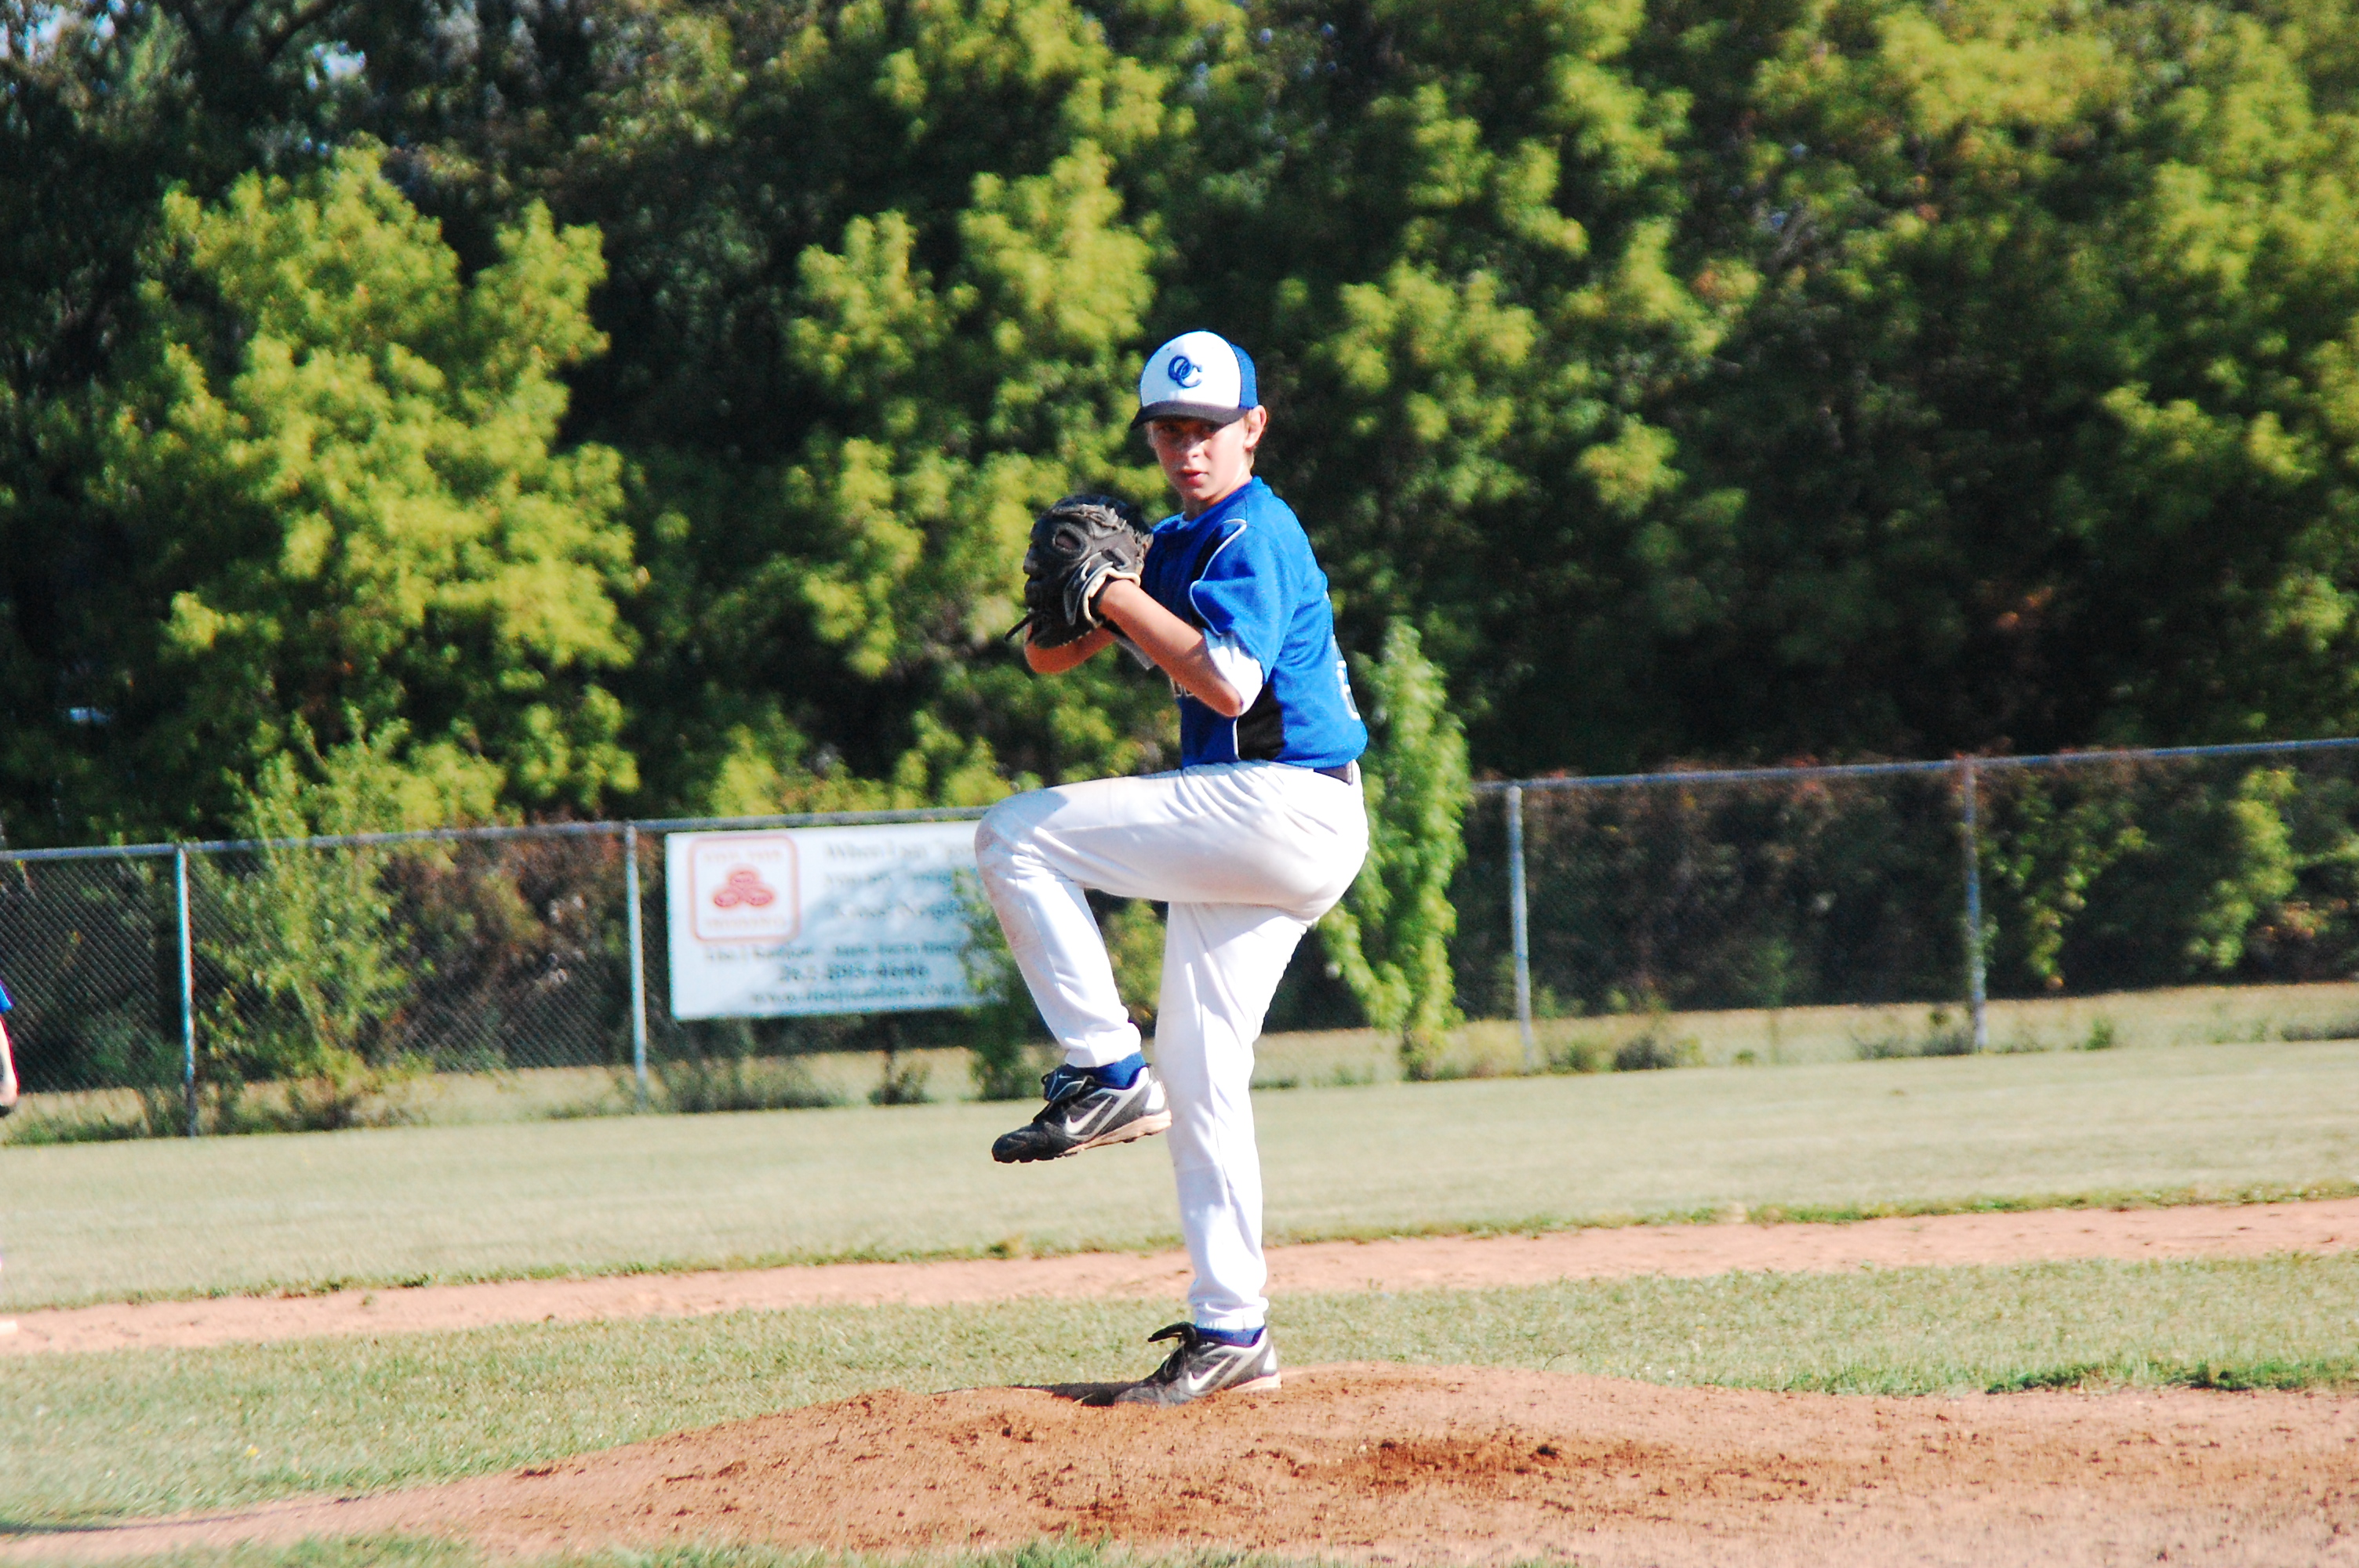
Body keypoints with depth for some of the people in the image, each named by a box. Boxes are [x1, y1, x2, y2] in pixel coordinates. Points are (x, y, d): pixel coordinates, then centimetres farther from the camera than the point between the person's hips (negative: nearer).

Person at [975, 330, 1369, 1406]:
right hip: (1249, 833, 9)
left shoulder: (1255, 533, -9)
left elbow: (1229, 681, -23)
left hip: (1285, 805, -9)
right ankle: (1230, 1333, 9)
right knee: (1199, 1085, 8)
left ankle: (1108, 1073, -10)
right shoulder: (1174, 545, 19)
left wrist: (1115, 591, -17)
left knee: (1015, 838, -11)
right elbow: (1052, 658, 18)